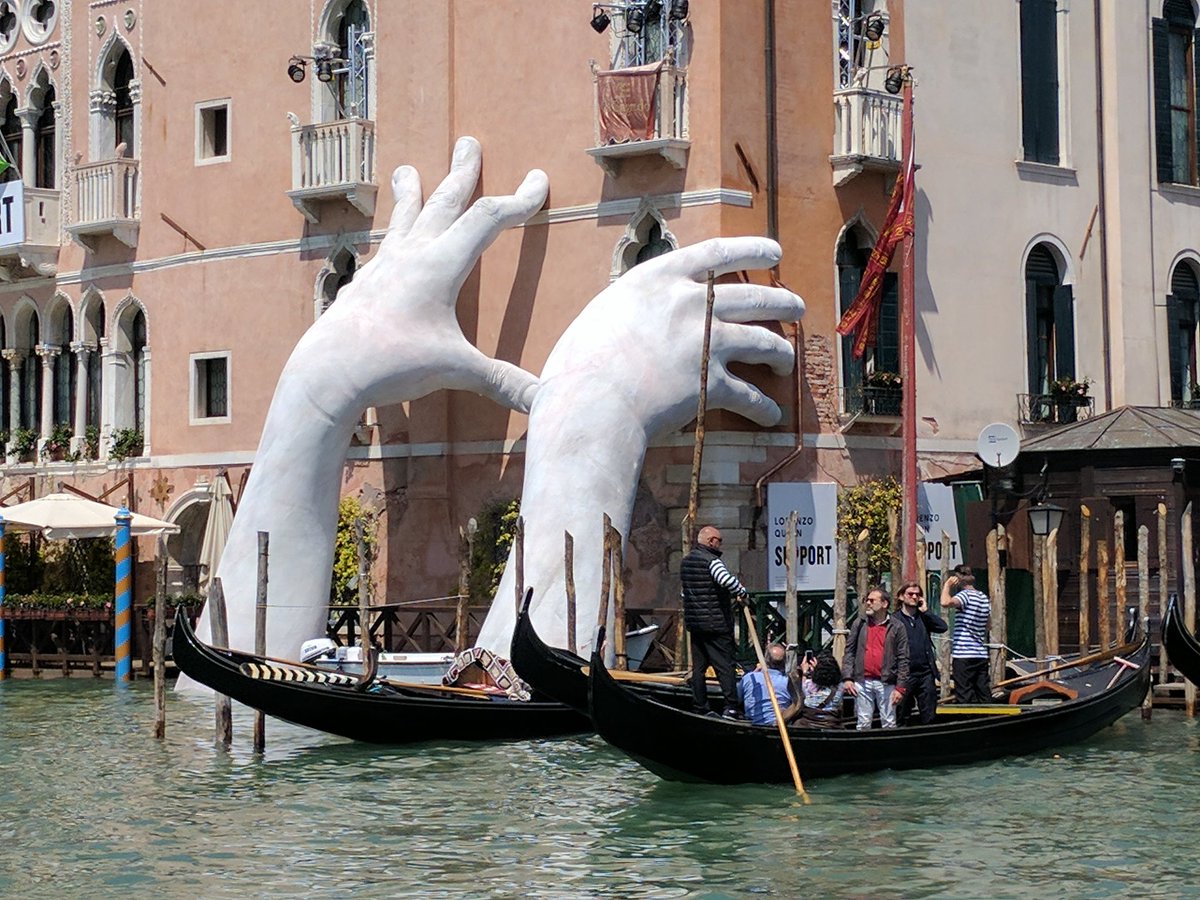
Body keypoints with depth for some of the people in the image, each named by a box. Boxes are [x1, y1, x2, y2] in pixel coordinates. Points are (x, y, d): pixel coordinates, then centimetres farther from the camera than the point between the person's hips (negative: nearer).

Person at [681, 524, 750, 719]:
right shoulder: (711, 560, -14)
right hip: (716, 623, -8)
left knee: (698, 666, 11)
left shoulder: (686, 562, 14)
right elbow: (727, 580, -31)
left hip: (694, 622, 8)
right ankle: (731, 706, -10)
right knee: (724, 664, -5)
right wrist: (742, 593, -14)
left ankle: (700, 708, 13)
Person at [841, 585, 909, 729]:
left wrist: (900, 687, -7)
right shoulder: (859, 624, 9)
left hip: (886, 683, -2)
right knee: (863, 724, 5)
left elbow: (903, 659, -1)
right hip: (862, 682, 2)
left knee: (889, 724, 3)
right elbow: (849, 651, 8)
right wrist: (847, 678, -3)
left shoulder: (896, 627, 1)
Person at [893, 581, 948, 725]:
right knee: (902, 716, 5)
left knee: (929, 717, 5)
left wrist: (925, 611, -1)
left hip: (925, 673, 4)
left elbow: (942, 627, -2)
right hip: (905, 674, -4)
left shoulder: (923, 617, 13)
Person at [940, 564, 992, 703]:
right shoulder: (984, 598, 14)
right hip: (981, 654, 8)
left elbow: (946, 603, -29)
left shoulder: (965, 595, -11)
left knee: (965, 697, -6)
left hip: (964, 656, -8)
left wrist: (947, 585, -15)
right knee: (984, 695, 7)